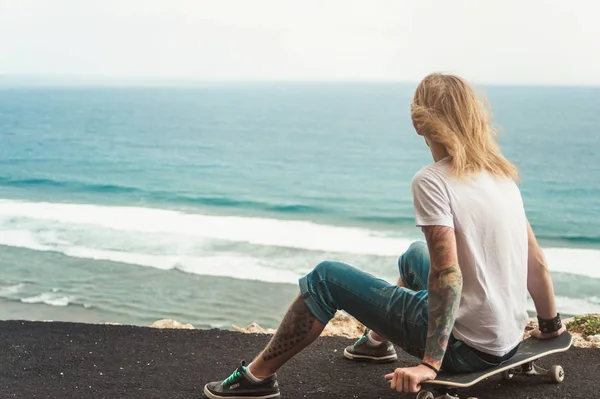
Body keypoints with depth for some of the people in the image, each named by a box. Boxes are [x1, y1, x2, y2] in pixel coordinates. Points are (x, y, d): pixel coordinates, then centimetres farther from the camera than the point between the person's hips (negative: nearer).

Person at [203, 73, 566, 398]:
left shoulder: (432, 181, -17)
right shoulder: (502, 174, 5)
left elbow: (448, 275, -25)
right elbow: (537, 262, 6)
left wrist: (430, 364, -24)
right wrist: (551, 326, 19)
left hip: (467, 346, -8)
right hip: (509, 340, 8)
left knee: (326, 278, 3)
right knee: (415, 255, 33)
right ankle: (378, 340, 53)